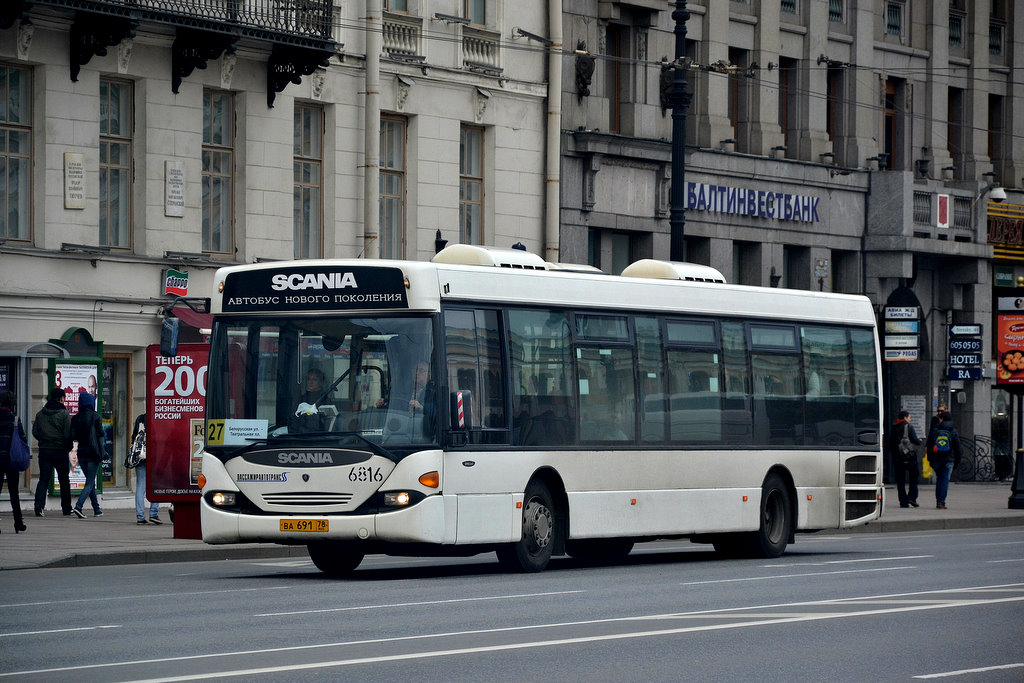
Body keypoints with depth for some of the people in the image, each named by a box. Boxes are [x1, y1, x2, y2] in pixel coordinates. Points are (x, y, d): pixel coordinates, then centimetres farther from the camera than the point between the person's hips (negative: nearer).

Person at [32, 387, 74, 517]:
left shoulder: (40, 414, 5)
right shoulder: (64, 414, -8)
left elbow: (35, 432, 6)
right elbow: (68, 434, -11)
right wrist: (68, 448, 5)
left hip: (44, 450, 3)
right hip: (60, 451, -3)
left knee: (44, 479, 1)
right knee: (64, 480, 9)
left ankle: (39, 505, -18)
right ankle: (66, 509, 14)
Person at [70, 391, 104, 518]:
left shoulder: (75, 418, 2)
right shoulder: (95, 416, -9)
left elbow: (72, 436, -2)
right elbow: (101, 433, -7)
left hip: (81, 454, 5)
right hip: (93, 453, -5)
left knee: (90, 481, 17)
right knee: (90, 482, -3)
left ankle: (97, 509, 21)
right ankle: (78, 506, -21)